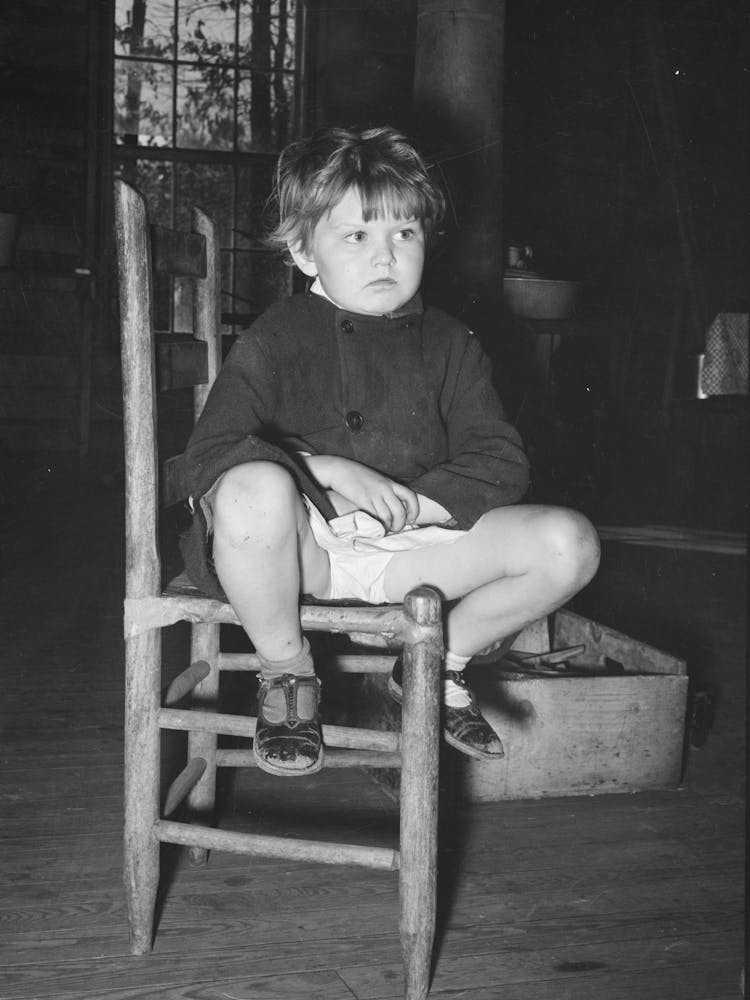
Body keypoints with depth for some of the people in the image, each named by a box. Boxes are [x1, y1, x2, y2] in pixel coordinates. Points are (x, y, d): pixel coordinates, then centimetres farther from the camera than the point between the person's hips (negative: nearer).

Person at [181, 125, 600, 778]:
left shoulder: (450, 345, 8)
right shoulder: (275, 340, 0)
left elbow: (500, 466, 2)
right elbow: (209, 455, -10)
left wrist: (409, 501, -15)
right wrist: (326, 469, -22)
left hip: (410, 550, 3)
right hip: (302, 547, -3)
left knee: (569, 543, -16)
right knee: (255, 490, -39)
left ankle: (438, 668, 9)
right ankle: (286, 676, -9)